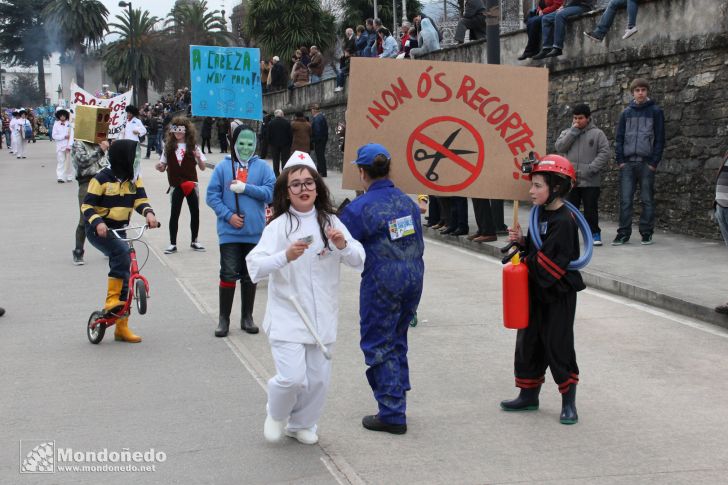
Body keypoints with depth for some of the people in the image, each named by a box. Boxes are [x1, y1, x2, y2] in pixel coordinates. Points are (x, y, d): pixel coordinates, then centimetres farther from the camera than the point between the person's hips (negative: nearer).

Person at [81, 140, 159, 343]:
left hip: (118, 231, 6)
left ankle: (121, 326, 15)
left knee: (124, 276, 5)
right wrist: (98, 222, -31)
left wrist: (148, 212, -28)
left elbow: (140, 200, -6)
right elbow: (87, 206, -13)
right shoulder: (102, 179, -13)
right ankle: (111, 299, -27)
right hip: (99, 231, -6)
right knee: (122, 251, -34)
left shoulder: (134, 179, 3)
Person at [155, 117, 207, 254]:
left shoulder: (193, 146, 0)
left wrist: (199, 158, -20)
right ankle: (172, 244, 6)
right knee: (174, 213, 0)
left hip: (191, 184, 0)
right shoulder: (169, 146, 2)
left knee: (195, 212, 6)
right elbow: (163, 166, 8)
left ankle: (194, 241, 21)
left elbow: (202, 167, 0)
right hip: (176, 185, 0)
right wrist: (160, 167, -15)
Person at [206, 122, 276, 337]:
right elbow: (212, 196, -1)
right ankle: (224, 319, 9)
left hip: (255, 232, 1)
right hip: (229, 232, -1)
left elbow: (270, 192, -8)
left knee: (250, 276, 11)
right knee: (228, 274, -2)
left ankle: (247, 317, 23)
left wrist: (245, 188, -15)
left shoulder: (262, 167, 3)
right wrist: (228, 215, -12)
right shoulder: (223, 167, 1)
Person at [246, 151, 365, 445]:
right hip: (287, 316, -4)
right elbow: (255, 266, -18)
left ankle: (302, 424, 37)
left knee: (319, 377, 10)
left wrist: (344, 246, -17)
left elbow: (359, 261, 3)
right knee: (293, 377, -13)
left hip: (322, 317, 4)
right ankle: (276, 414, 20)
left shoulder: (330, 222, 5)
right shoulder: (279, 226, -8)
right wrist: (285, 256, -34)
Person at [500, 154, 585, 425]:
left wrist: (528, 262, -11)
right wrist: (521, 240, -3)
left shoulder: (564, 221, -20)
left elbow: (549, 262, -24)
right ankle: (529, 395, 27)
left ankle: (569, 403, 11)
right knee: (528, 342, 14)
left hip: (559, 296, -9)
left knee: (558, 347, -1)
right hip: (537, 293, 9)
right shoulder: (543, 213, 8)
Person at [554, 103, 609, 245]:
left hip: (590, 181, -2)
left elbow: (604, 153, -5)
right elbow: (559, 147, -5)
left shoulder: (597, 133, 4)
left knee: (591, 209, 2)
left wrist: (591, 168, -15)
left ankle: (594, 233, 12)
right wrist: (573, 131, -7)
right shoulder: (567, 132, 13)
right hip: (570, 180, 2)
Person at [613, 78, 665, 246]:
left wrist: (654, 162, -8)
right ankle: (623, 233, 4)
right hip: (627, 163, 3)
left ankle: (646, 233, 7)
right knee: (625, 200, 0)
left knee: (647, 200, 1)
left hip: (646, 163, -2)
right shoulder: (626, 113, 12)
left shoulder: (655, 111, 4)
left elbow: (660, 138, 0)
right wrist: (620, 160, 0)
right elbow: (619, 137, 11)